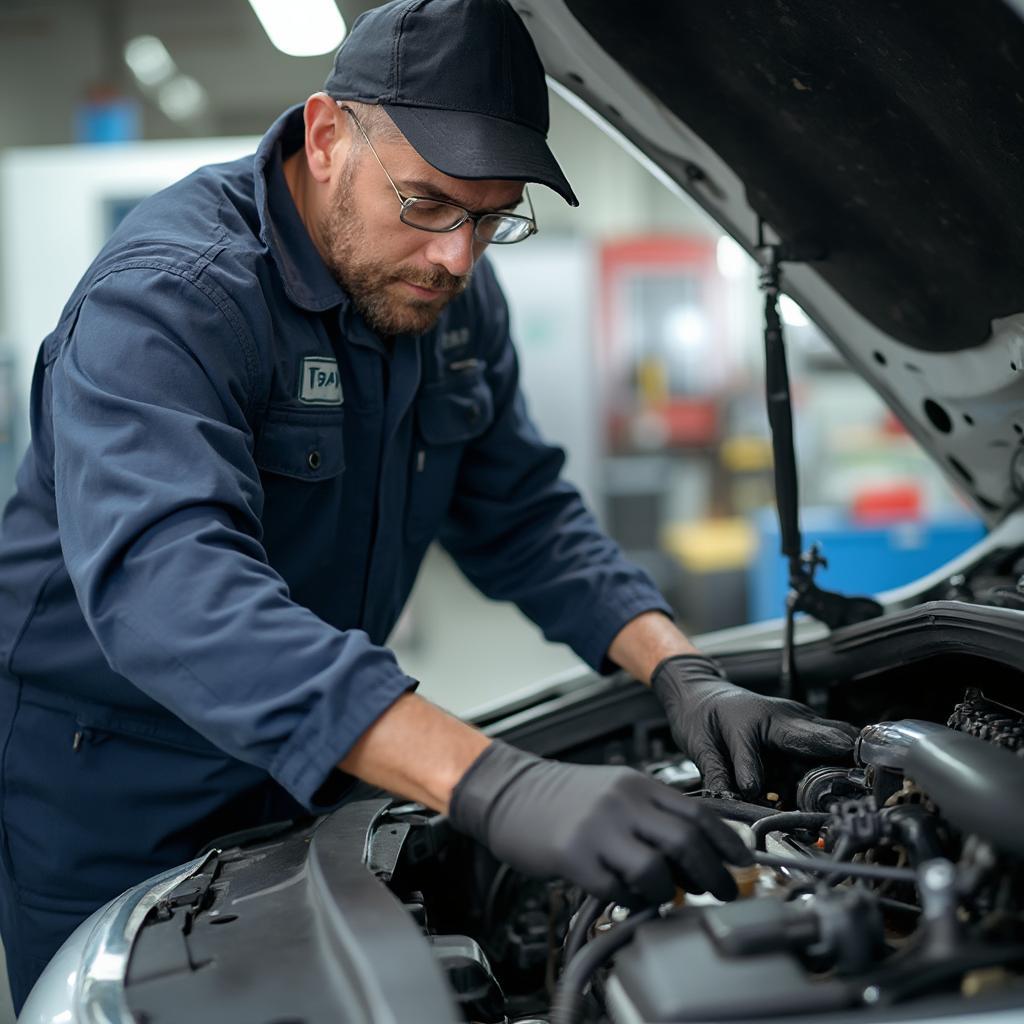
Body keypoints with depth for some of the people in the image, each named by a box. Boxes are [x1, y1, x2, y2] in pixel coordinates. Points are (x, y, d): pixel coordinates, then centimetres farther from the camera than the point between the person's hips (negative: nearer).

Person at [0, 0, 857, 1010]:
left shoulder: (456, 297, -3)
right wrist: (495, 785, -54)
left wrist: (683, 676, -16)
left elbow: (525, 517, 2)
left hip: (311, 780, 7)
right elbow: (165, 580, -44)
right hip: (117, 806, -6)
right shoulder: (168, 292, -28)